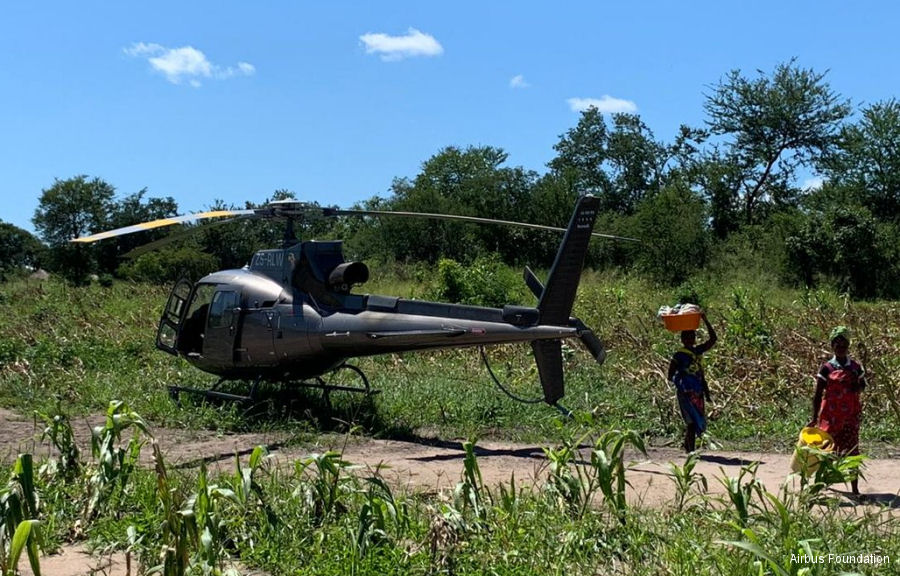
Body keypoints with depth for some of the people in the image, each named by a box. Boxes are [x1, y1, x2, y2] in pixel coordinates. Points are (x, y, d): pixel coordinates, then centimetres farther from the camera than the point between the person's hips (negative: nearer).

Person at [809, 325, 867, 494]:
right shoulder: (826, 368, -3)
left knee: (851, 450, 1)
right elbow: (818, 394, -2)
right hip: (831, 415, -2)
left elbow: (862, 385, 19)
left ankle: (855, 488, 4)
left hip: (851, 415, 2)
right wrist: (815, 417, -7)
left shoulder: (855, 367, 4)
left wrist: (858, 387, -6)